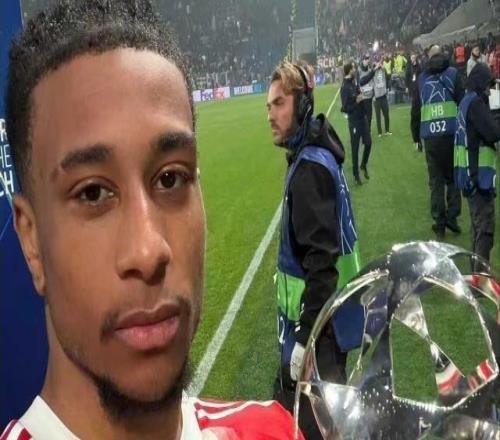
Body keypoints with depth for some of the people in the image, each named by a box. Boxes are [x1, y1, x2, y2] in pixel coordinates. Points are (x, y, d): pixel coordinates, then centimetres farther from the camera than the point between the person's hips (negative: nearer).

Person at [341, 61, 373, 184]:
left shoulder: (354, 83, 1)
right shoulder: (345, 88, -20)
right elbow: (345, 109, -21)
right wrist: (356, 102, -25)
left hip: (363, 118, 7)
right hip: (354, 121, -7)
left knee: (368, 143, 14)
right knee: (355, 148, 4)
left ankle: (364, 165, 37)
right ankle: (356, 175, 17)